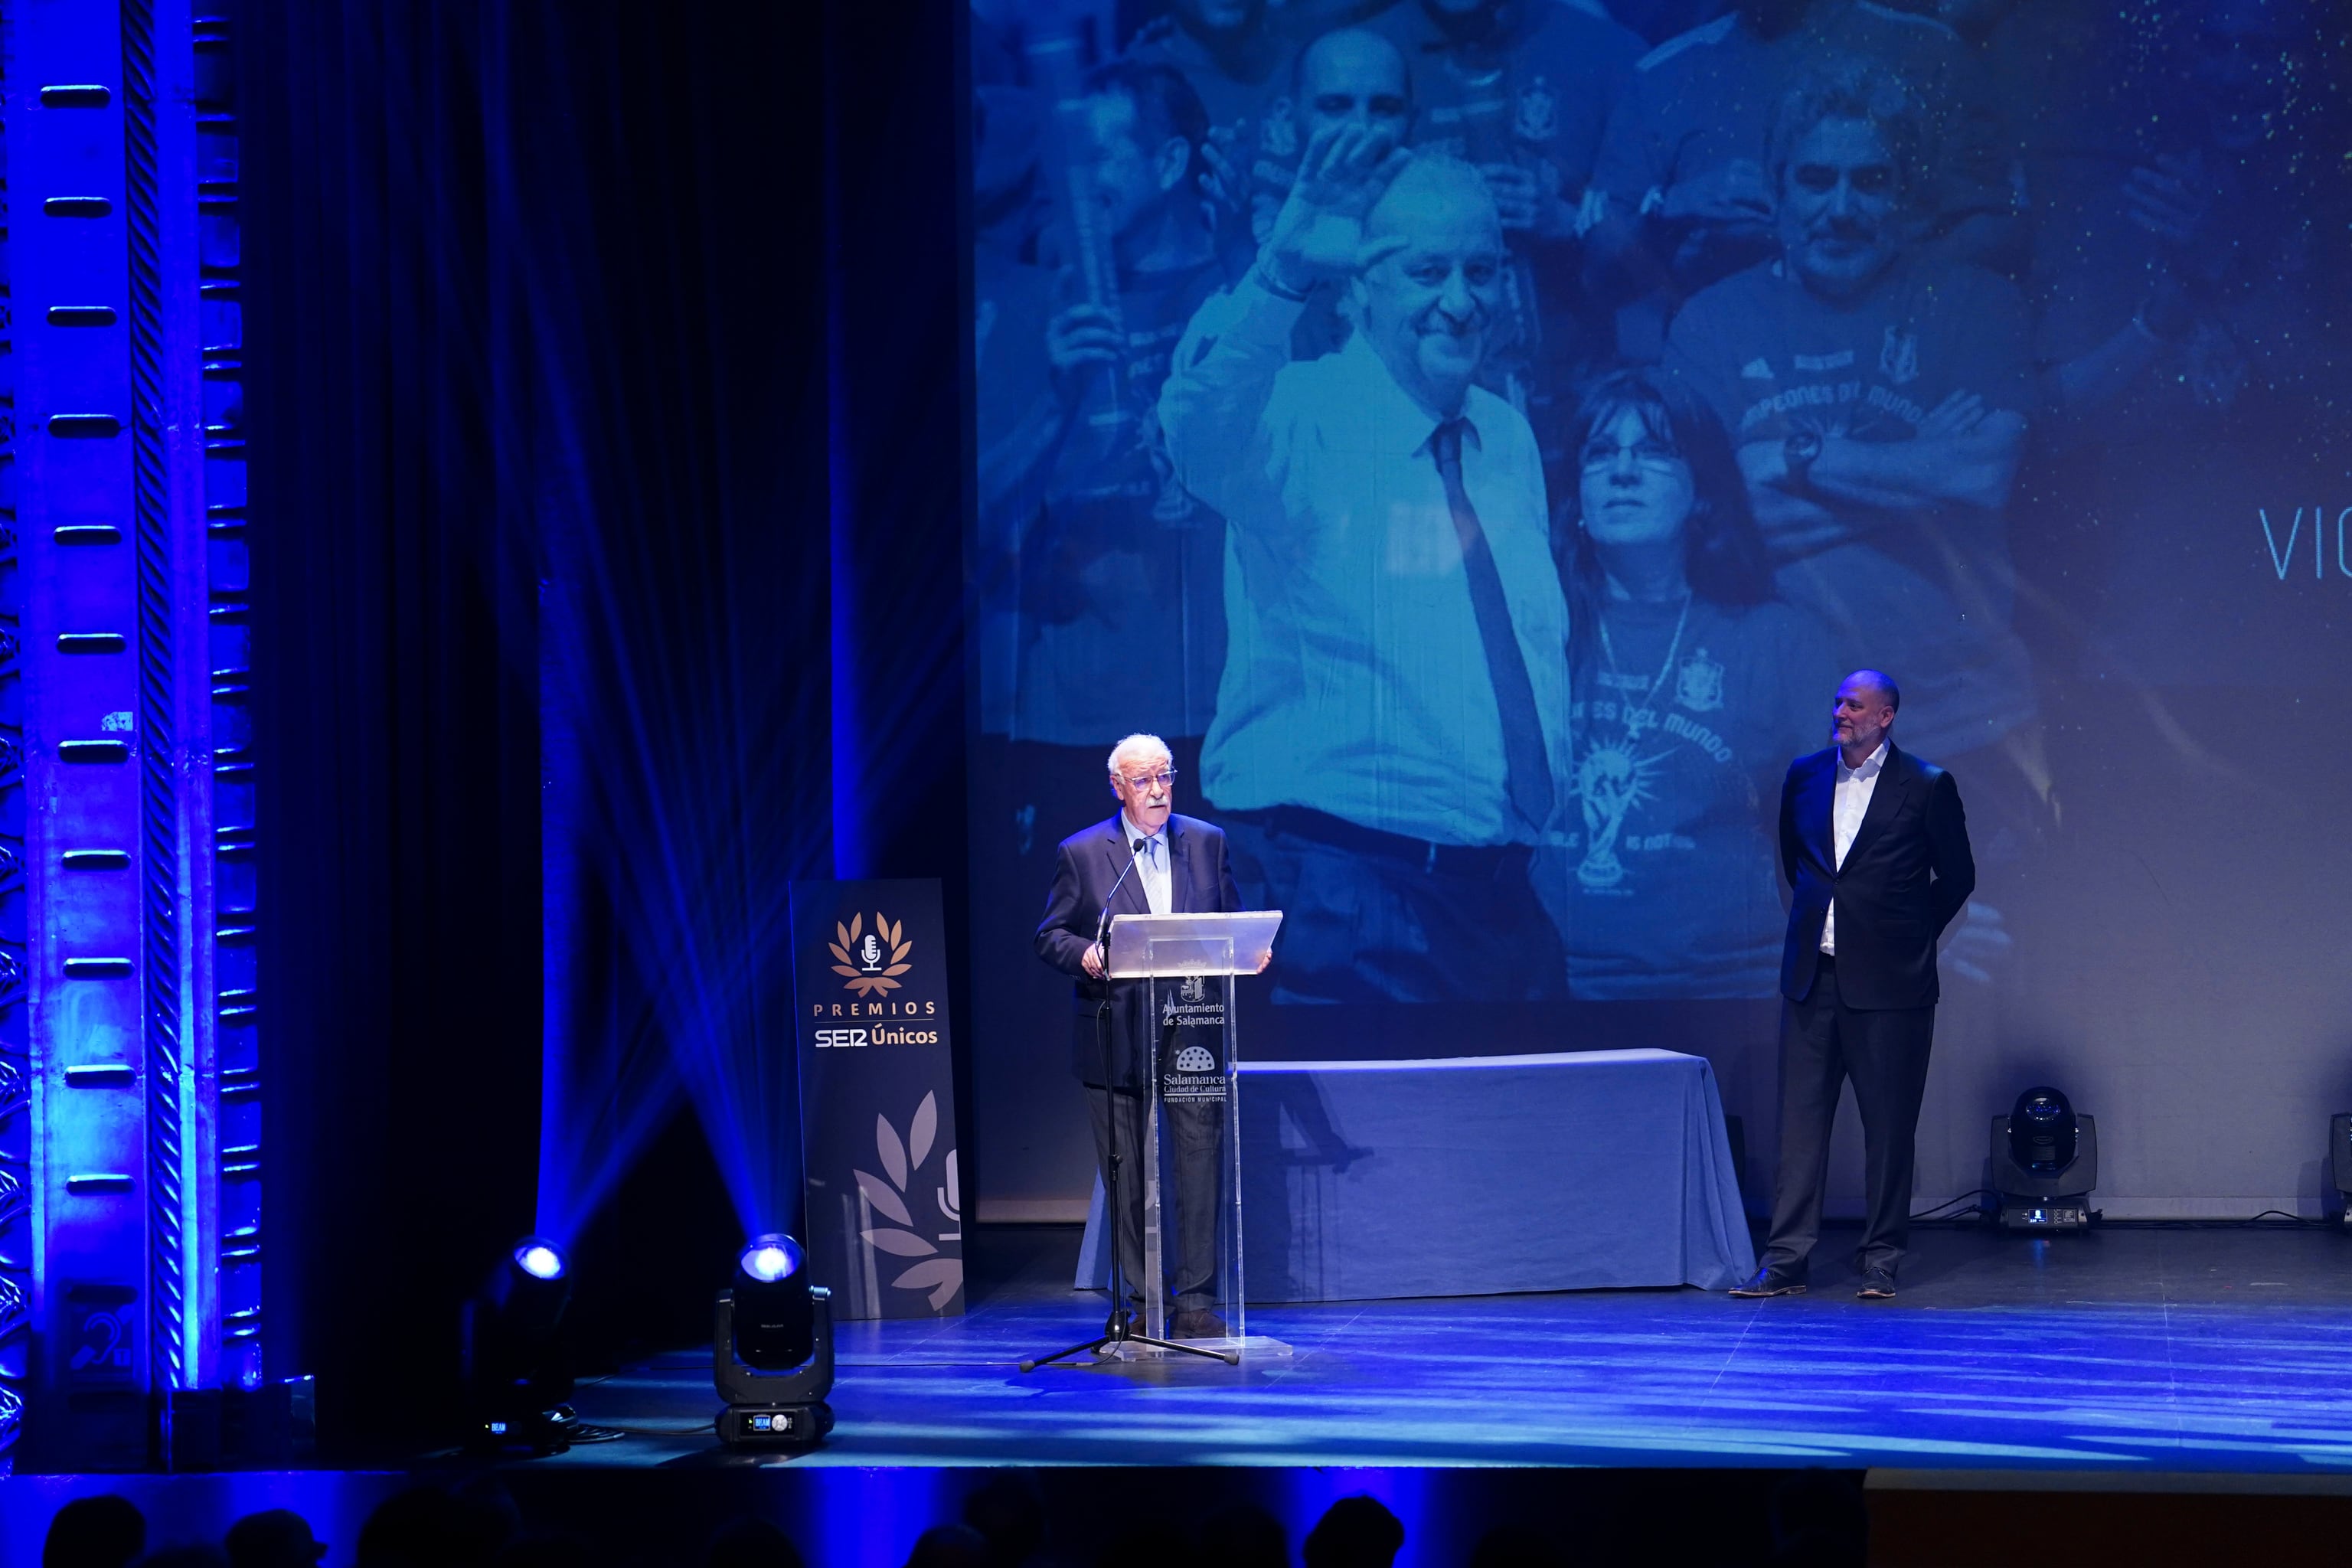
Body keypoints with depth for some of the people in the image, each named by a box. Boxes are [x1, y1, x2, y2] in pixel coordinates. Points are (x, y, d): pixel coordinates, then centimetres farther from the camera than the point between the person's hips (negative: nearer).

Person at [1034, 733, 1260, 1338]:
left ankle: (1196, 1302, 1)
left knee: (1200, 1164, -4)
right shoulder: (1080, 853, 3)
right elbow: (1051, 934, 3)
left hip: (1192, 1034, 1)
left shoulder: (1207, 843, 10)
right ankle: (1138, 1302, 12)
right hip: (1117, 1034, -1)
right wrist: (1083, 954, -18)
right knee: (1126, 1174, 4)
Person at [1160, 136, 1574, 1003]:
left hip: (1502, 891, 6)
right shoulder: (1300, 418, -8)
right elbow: (1200, 435, -33)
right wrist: (1282, 273, -46)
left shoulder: (1508, 437, 13)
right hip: (1339, 891, -6)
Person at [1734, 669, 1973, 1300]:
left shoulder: (1926, 786, -5)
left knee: (1888, 1124, 2)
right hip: (1813, 975, 4)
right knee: (1801, 1118, 1)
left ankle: (1881, 1259, 11)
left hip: (1887, 981, -3)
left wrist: (1910, 936, 6)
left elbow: (1957, 876, 5)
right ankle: (1786, 1259, 2)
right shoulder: (1805, 775, 7)